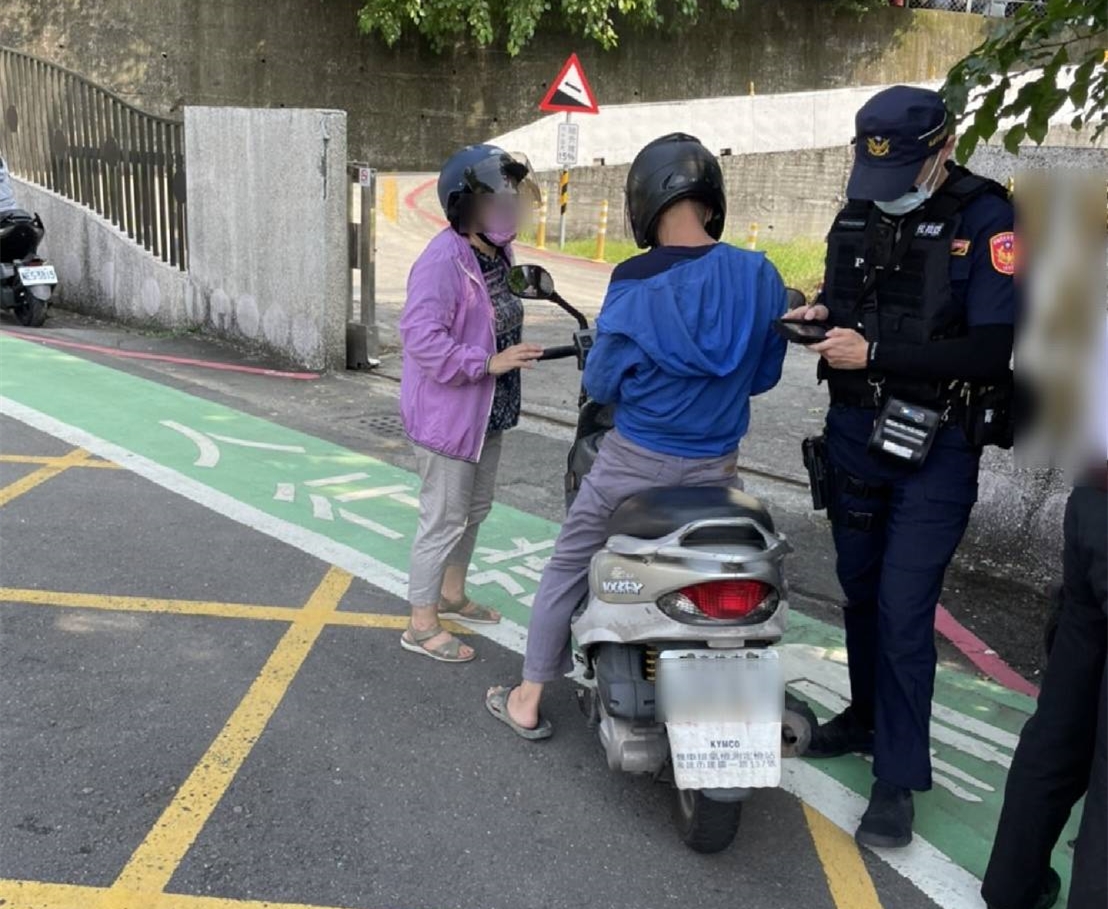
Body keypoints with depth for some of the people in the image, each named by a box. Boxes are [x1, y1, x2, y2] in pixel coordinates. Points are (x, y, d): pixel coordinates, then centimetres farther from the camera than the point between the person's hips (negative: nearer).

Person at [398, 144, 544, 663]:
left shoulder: (497, 253, 6)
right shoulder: (443, 261, -22)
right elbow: (421, 337, -29)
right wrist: (488, 363, -29)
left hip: (488, 410, 9)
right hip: (448, 412, -9)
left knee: (475, 510, 22)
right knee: (444, 519, 0)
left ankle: (452, 595, 42)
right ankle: (421, 625, 14)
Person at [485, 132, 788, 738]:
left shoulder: (635, 284, -17)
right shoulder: (759, 276, -8)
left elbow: (601, 385, -8)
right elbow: (765, 374, 3)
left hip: (636, 461, -2)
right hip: (715, 468, 3)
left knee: (566, 568, 17)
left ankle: (528, 701, 28)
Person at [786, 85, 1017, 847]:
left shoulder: (987, 221, -13)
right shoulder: (859, 212, 6)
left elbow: (991, 352, -21)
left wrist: (876, 352, -26)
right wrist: (821, 315, -6)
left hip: (936, 448, -6)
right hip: (855, 432, 6)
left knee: (904, 608, -7)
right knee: (860, 588, 16)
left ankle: (899, 777, 5)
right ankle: (868, 715, 36)